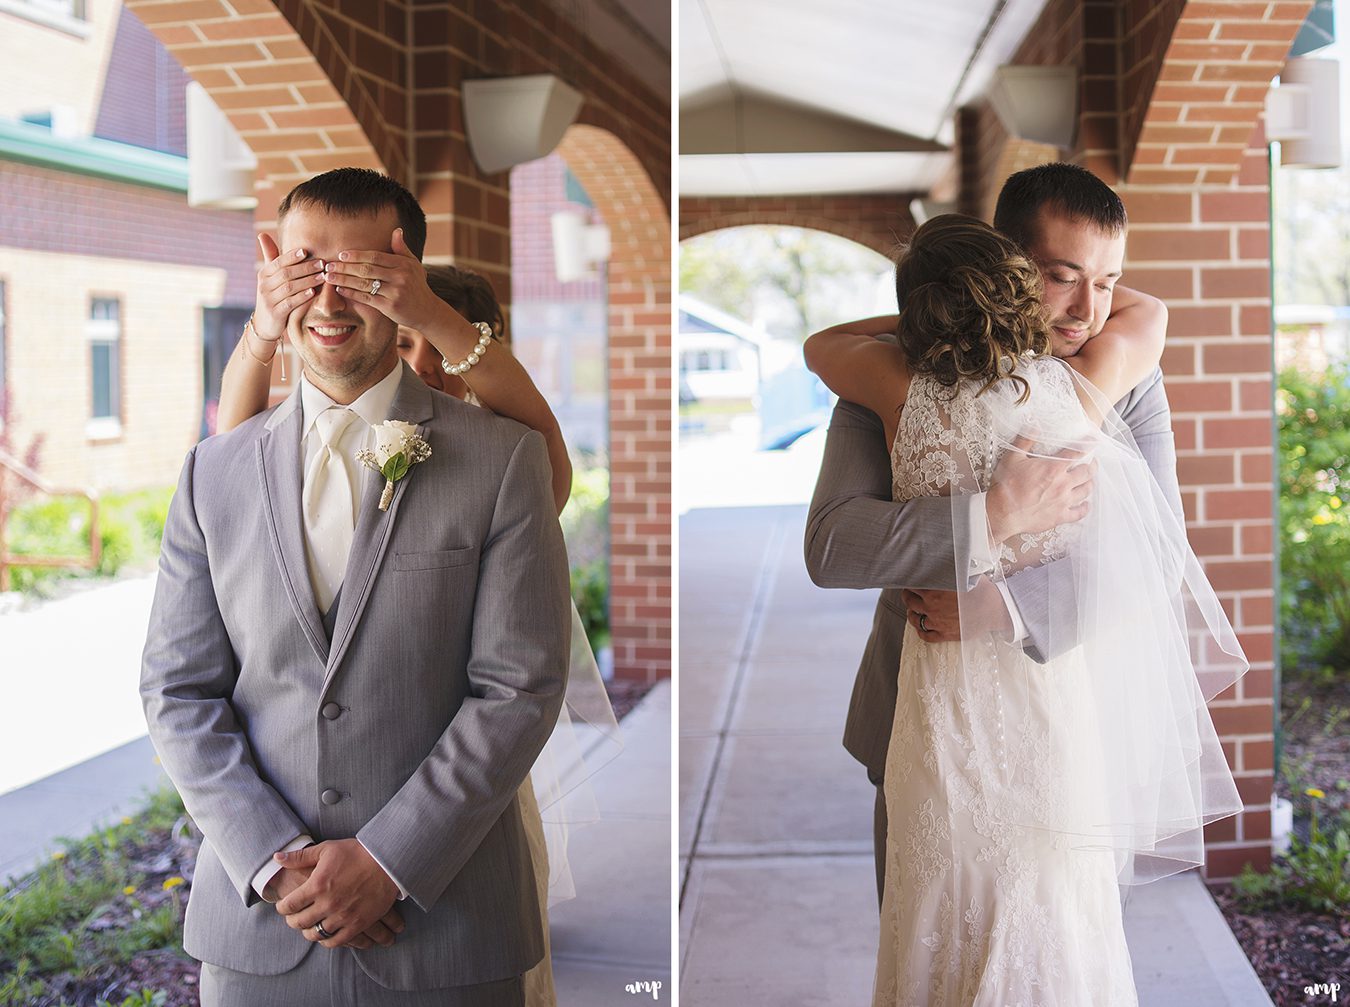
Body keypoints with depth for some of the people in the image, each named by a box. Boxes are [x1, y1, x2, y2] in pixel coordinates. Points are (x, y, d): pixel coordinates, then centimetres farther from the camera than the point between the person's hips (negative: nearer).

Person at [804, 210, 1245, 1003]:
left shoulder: (904, 388, -9)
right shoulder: (1079, 386, -7)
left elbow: (819, 343, 14)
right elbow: (1149, 321, 16)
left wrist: (924, 324, 21)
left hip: (943, 692, 0)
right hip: (1051, 696, 0)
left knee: (941, 920, 14)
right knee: (1051, 930, 14)